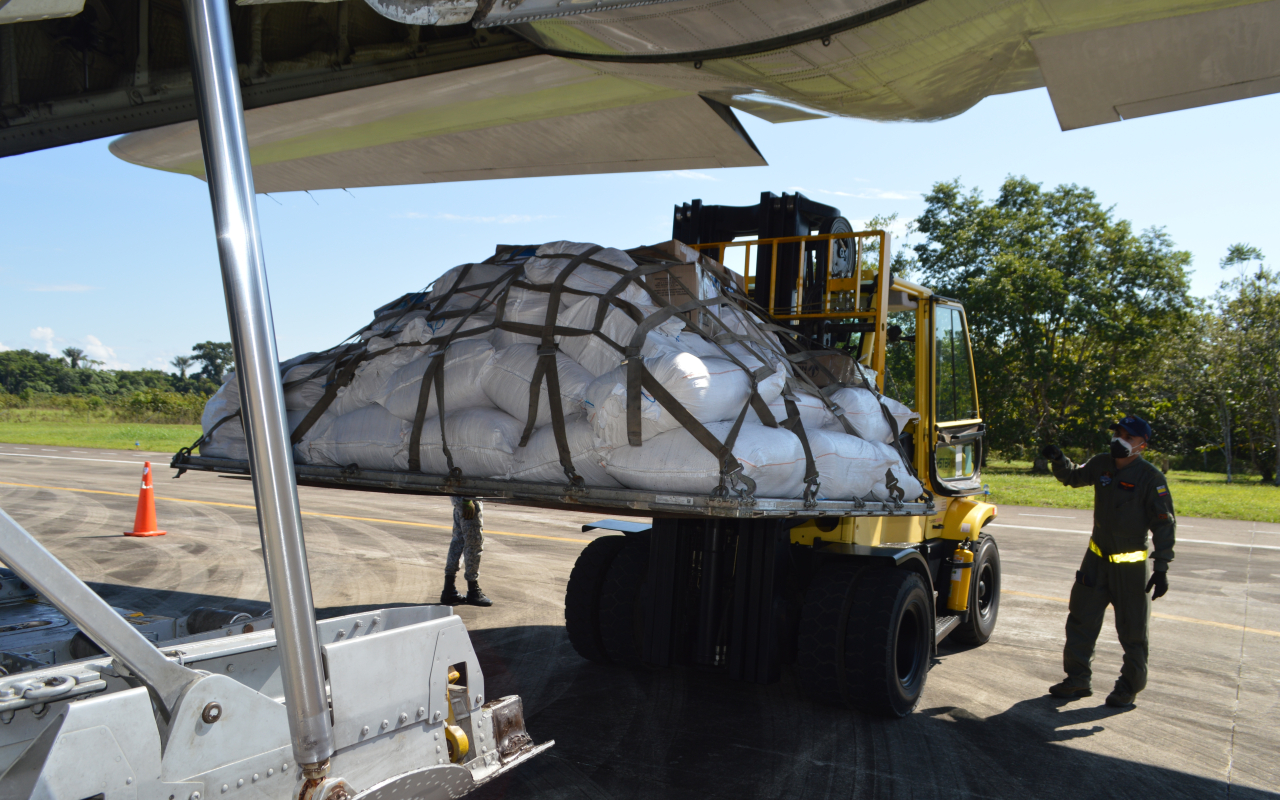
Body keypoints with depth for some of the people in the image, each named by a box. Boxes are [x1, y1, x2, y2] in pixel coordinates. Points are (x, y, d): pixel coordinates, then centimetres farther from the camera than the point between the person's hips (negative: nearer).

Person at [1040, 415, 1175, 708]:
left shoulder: (1151, 478, -15)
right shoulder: (1101, 464, 0)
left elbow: (1164, 524, -13)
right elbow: (1073, 477, 21)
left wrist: (1162, 568, -18)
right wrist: (1059, 460, 0)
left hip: (1131, 565, -5)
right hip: (1096, 558, 6)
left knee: (1132, 629, 5)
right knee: (1081, 619, 9)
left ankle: (1129, 687, 20)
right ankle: (1078, 680, 21)